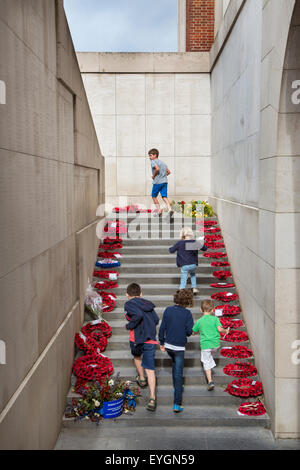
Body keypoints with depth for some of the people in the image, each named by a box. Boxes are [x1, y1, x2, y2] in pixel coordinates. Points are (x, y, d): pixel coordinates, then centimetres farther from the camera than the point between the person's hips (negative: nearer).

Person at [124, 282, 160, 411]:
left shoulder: (129, 304, -3)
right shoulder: (148, 304, 15)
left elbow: (138, 315, -22)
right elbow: (156, 320, 8)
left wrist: (129, 326, -9)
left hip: (136, 337, -3)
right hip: (150, 339, 3)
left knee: (137, 355, 32)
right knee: (150, 368, 0)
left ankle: (141, 379, 46)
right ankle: (152, 398, -10)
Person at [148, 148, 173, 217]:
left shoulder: (153, 162, -5)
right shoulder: (162, 162, 19)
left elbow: (157, 169, -24)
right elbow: (168, 172, 18)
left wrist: (153, 175, -10)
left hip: (157, 182, -6)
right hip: (164, 181, 7)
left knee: (154, 196, 11)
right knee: (164, 196, 0)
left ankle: (159, 210, 10)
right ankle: (169, 209, -20)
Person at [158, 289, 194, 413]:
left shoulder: (168, 310, -3)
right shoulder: (187, 313, -12)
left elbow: (162, 328, -2)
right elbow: (189, 331, -13)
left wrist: (162, 343, 10)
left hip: (168, 345, 4)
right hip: (179, 347, -4)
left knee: (175, 364, 32)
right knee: (178, 374, -1)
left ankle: (177, 388, 44)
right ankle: (177, 404, -5)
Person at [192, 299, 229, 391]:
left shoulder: (199, 321, 0)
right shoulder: (215, 318, -2)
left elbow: (193, 332, 9)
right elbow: (219, 329, -14)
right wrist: (225, 331, 5)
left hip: (205, 345, -2)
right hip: (216, 344, 2)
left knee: (206, 363, 1)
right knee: (210, 355, 33)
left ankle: (210, 381, -8)